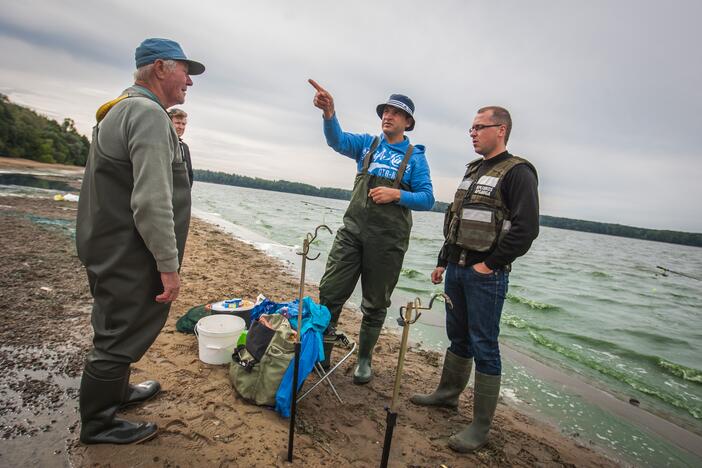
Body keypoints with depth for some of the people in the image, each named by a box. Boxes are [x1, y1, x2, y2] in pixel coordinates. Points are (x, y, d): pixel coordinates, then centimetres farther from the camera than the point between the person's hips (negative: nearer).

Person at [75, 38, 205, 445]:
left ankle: (115, 391, 45)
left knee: (119, 327, 25)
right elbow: (152, 203, -28)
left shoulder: (121, 110, 15)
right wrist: (169, 266, -22)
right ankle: (98, 423, 25)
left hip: (110, 249, 11)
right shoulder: (149, 114, -19)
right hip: (128, 258, -11)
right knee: (120, 335, 5)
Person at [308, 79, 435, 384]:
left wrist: (397, 194, -17)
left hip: (388, 240, -1)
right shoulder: (367, 144, 10)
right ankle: (322, 350, 19)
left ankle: (364, 359, 29)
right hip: (352, 230, 2)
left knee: (375, 303, 10)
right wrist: (329, 113, -30)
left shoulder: (415, 157, 5)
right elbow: (338, 140, -10)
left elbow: (427, 199, 0)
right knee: (330, 292, -2)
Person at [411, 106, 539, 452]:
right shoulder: (473, 170, 17)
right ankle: (447, 393, 36)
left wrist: (490, 264, -15)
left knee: (484, 347, 0)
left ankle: (481, 427, 12)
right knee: (458, 336, 19)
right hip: (456, 270, 8)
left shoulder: (517, 172, -8)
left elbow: (527, 228, -17)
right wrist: (443, 262, 18)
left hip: (486, 275, -8)